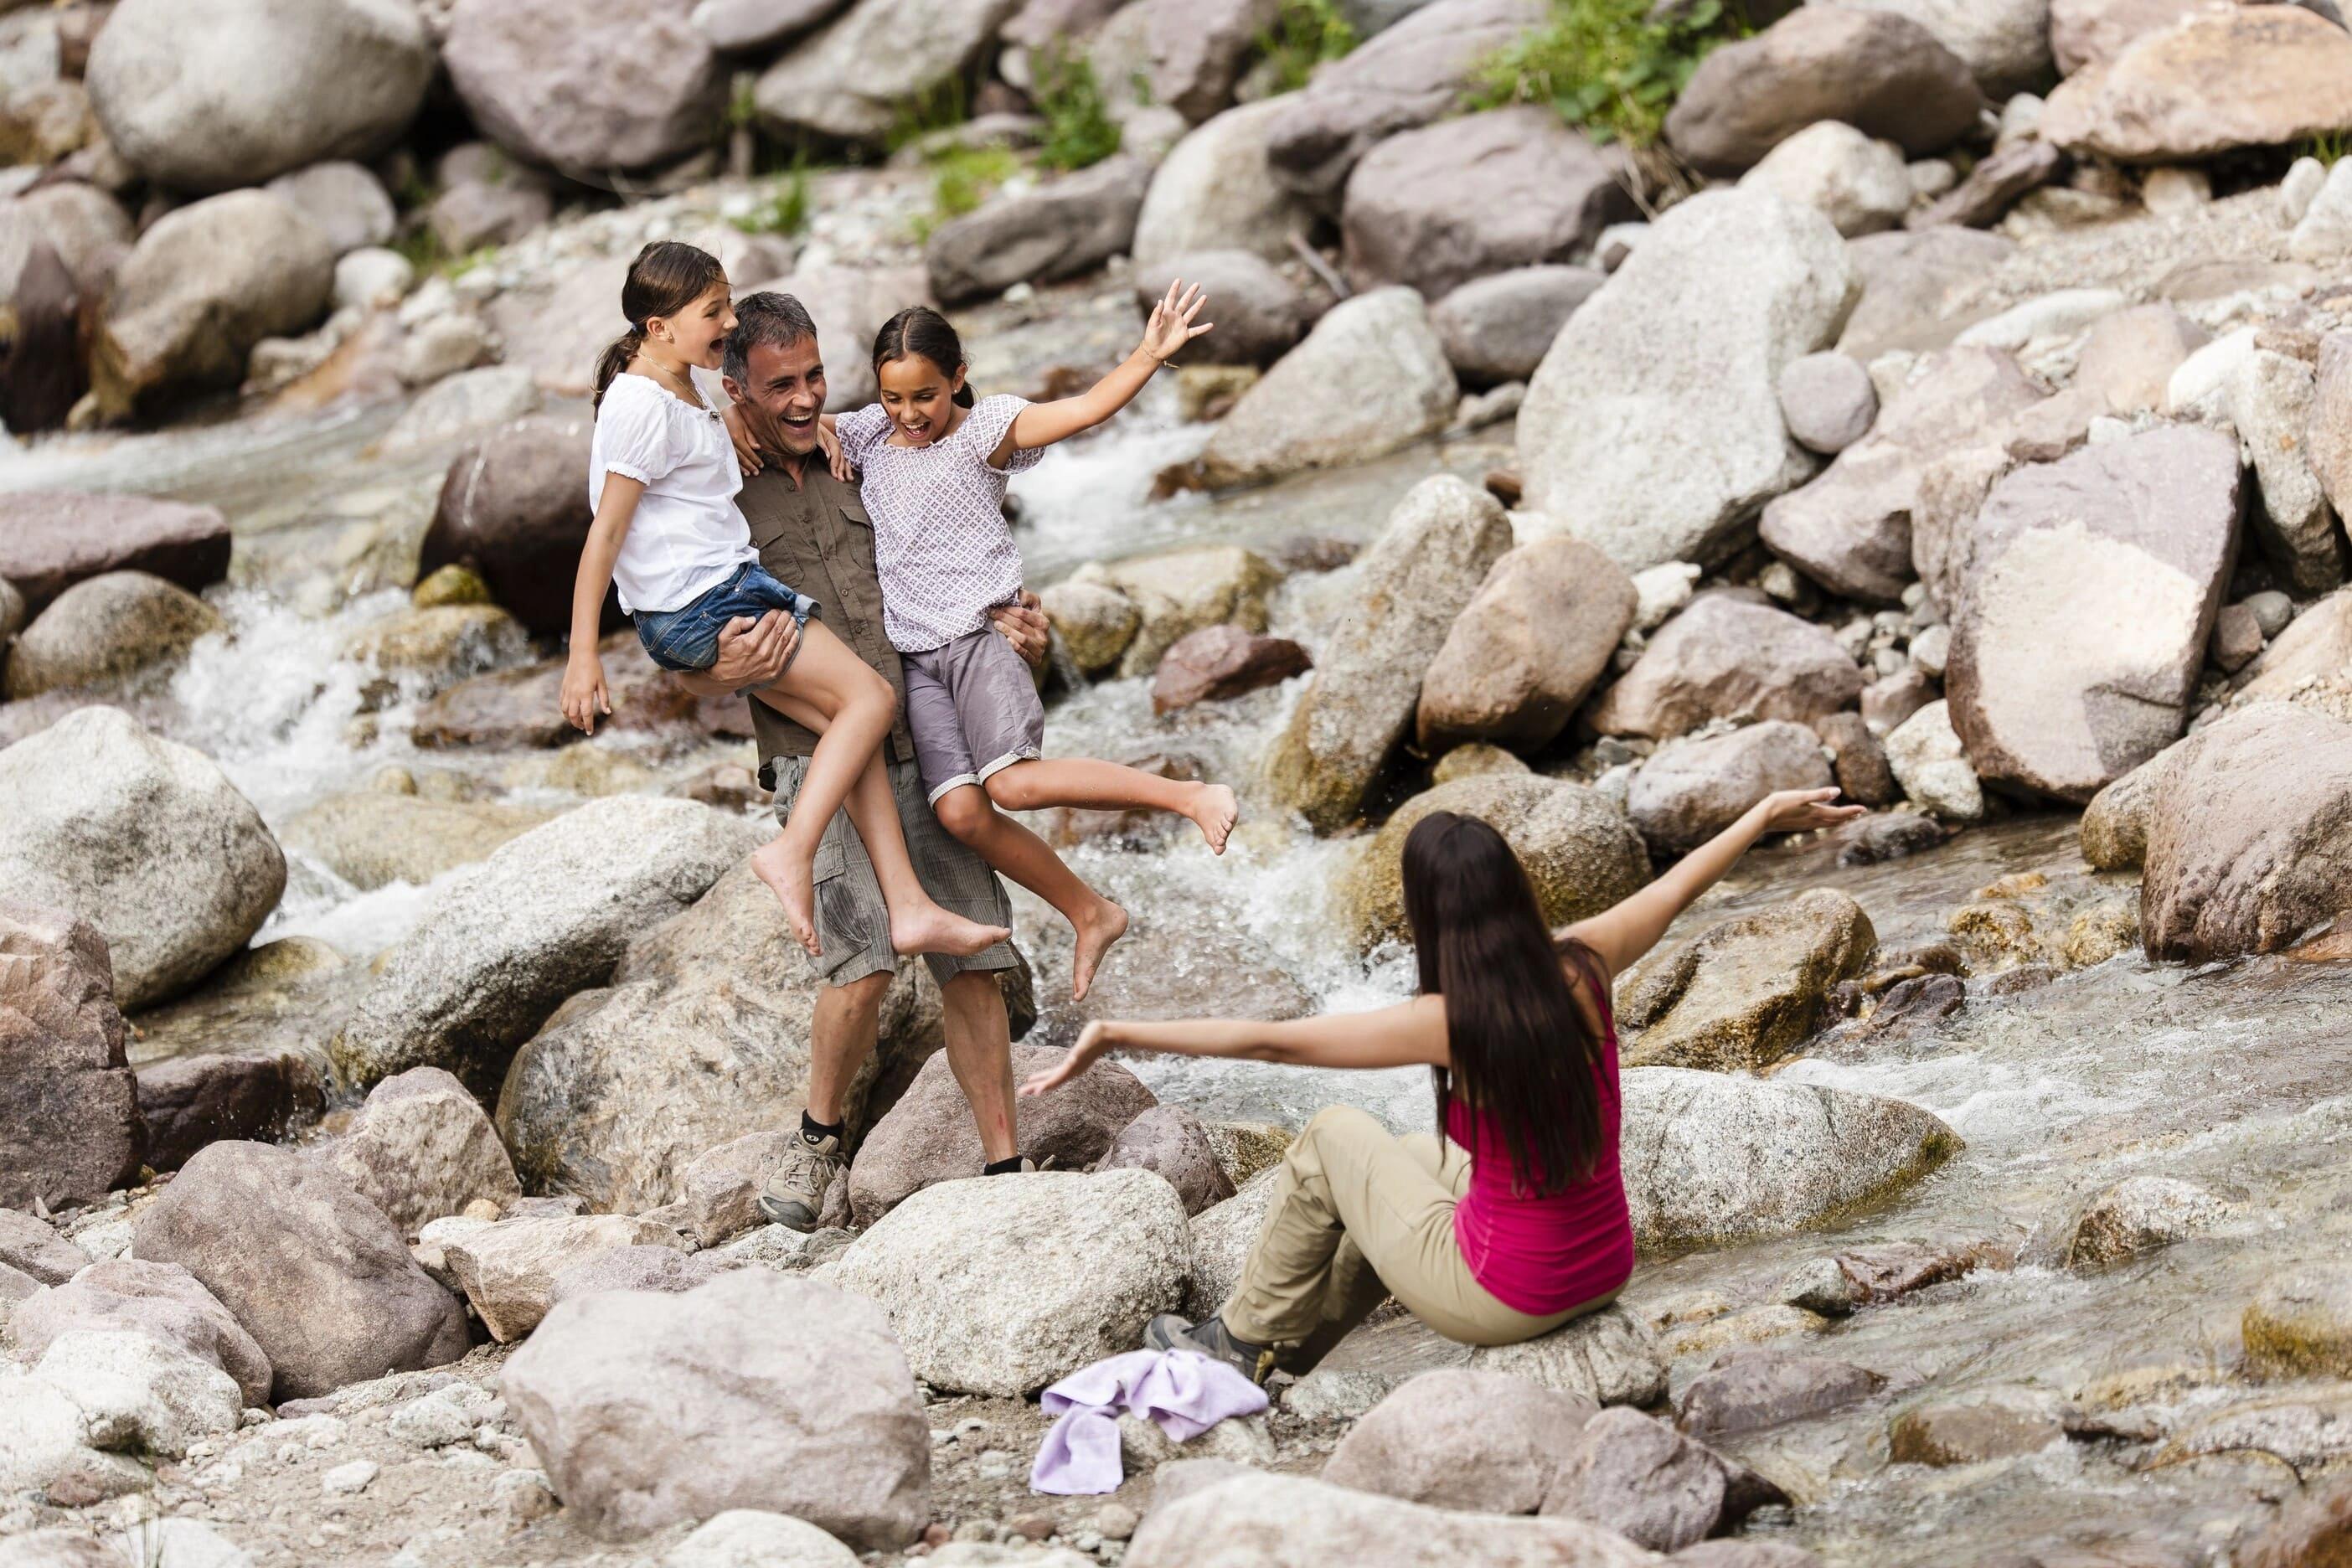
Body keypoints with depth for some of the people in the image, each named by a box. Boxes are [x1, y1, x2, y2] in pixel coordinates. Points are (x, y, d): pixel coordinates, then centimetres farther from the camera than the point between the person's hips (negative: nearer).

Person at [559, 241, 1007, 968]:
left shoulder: (683, 391, 15)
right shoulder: (643, 409, -16)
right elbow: (604, 535, -17)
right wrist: (582, 655, -19)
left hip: (729, 594, 10)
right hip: (697, 609, -10)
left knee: (849, 730, 2)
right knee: (870, 697, -11)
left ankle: (910, 909, -3)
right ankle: (793, 852, -15)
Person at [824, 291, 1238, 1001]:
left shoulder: (985, 428, 0)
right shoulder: (868, 436, 14)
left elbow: (1084, 409, -13)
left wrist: (1148, 356, -28)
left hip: (979, 631, -5)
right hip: (916, 655, 5)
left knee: (1014, 784, -26)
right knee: (961, 812, -14)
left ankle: (1194, 796, -16)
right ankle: (1089, 915, 1)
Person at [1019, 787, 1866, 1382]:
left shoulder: (1448, 1023, -23)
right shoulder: (1581, 969, -10)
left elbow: (1266, 1040, -19)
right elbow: (1676, 888, 9)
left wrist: (1114, 1035, -12)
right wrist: (1767, 814, 26)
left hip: (1503, 1301, -6)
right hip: (1602, 1273, 6)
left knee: (1332, 1139, 16)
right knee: (1416, 1158, 31)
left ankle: (1249, 1338, 32)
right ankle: (1303, 1337, 44)